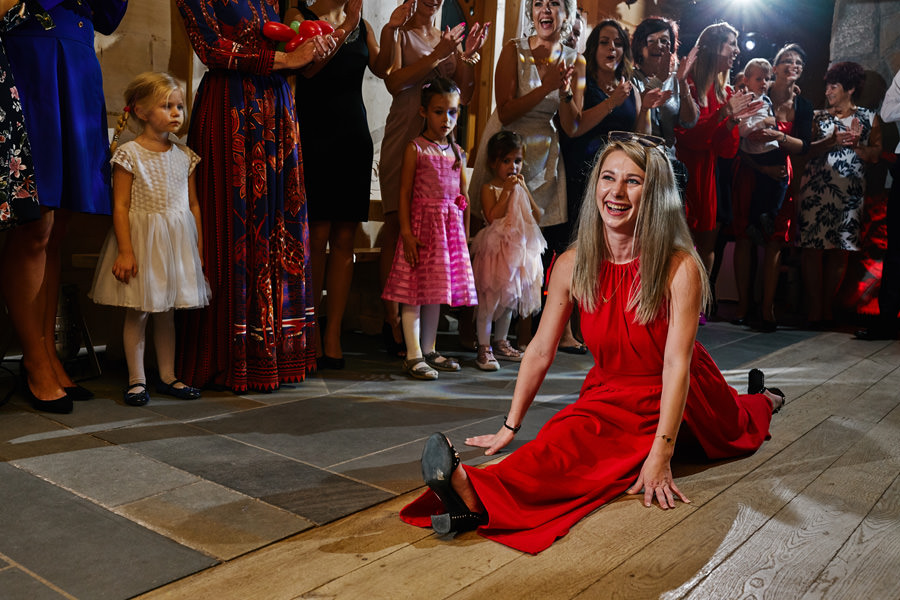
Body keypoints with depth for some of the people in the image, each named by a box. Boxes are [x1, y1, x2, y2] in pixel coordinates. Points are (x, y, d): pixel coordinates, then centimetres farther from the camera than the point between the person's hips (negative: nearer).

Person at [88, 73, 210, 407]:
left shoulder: (184, 156, 8)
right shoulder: (129, 154, -7)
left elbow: (193, 205, 11)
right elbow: (120, 206, -10)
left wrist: (198, 248, 9)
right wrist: (125, 250, -15)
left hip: (177, 242, 4)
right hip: (141, 240, -4)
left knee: (167, 312, 12)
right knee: (138, 311, 1)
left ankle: (167, 376, 21)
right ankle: (136, 380, 12)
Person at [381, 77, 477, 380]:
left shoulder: (456, 152, 12)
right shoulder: (416, 148, -4)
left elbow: (463, 196, 14)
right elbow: (404, 193, -8)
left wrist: (465, 234, 10)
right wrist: (406, 232, -15)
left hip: (450, 228, 6)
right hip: (422, 224, -5)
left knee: (436, 289, 11)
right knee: (415, 289, -4)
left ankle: (429, 350, 21)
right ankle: (413, 355, 2)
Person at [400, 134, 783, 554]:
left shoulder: (680, 266, -25)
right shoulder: (573, 265, -16)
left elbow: (677, 364, -29)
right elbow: (540, 351, -9)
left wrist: (661, 456, -36)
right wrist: (510, 427, -8)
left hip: (679, 397, 0)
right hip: (609, 392, 1)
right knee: (573, 438, -30)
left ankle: (761, 399, 56)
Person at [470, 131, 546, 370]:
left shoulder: (520, 188, 12)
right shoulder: (489, 188, -5)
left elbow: (537, 217, 5)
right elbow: (492, 216, -19)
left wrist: (524, 189, -4)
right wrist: (508, 190, -18)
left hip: (518, 249, 6)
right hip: (495, 249, -6)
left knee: (510, 297, 14)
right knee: (489, 297, -6)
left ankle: (500, 341, 28)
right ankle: (484, 347, 1)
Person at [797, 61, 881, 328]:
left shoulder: (868, 118, 15)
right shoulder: (818, 117, 16)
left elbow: (875, 155, 8)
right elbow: (807, 149, 3)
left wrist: (856, 145, -10)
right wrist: (832, 141, -13)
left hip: (850, 190, 0)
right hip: (816, 186, 0)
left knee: (840, 248, -3)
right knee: (813, 246, -10)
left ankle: (828, 308, 3)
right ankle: (814, 309, -9)